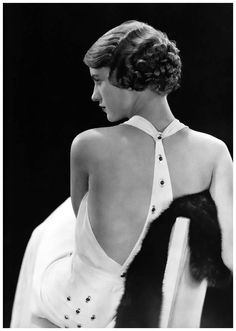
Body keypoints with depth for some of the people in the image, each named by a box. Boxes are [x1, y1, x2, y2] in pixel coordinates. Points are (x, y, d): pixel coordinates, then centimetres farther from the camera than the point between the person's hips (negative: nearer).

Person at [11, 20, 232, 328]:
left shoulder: (88, 145, -23)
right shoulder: (213, 152, -19)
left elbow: (80, 212, -3)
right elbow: (230, 255, -17)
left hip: (77, 306, -1)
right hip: (144, 312, 2)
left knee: (48, 238, 34)